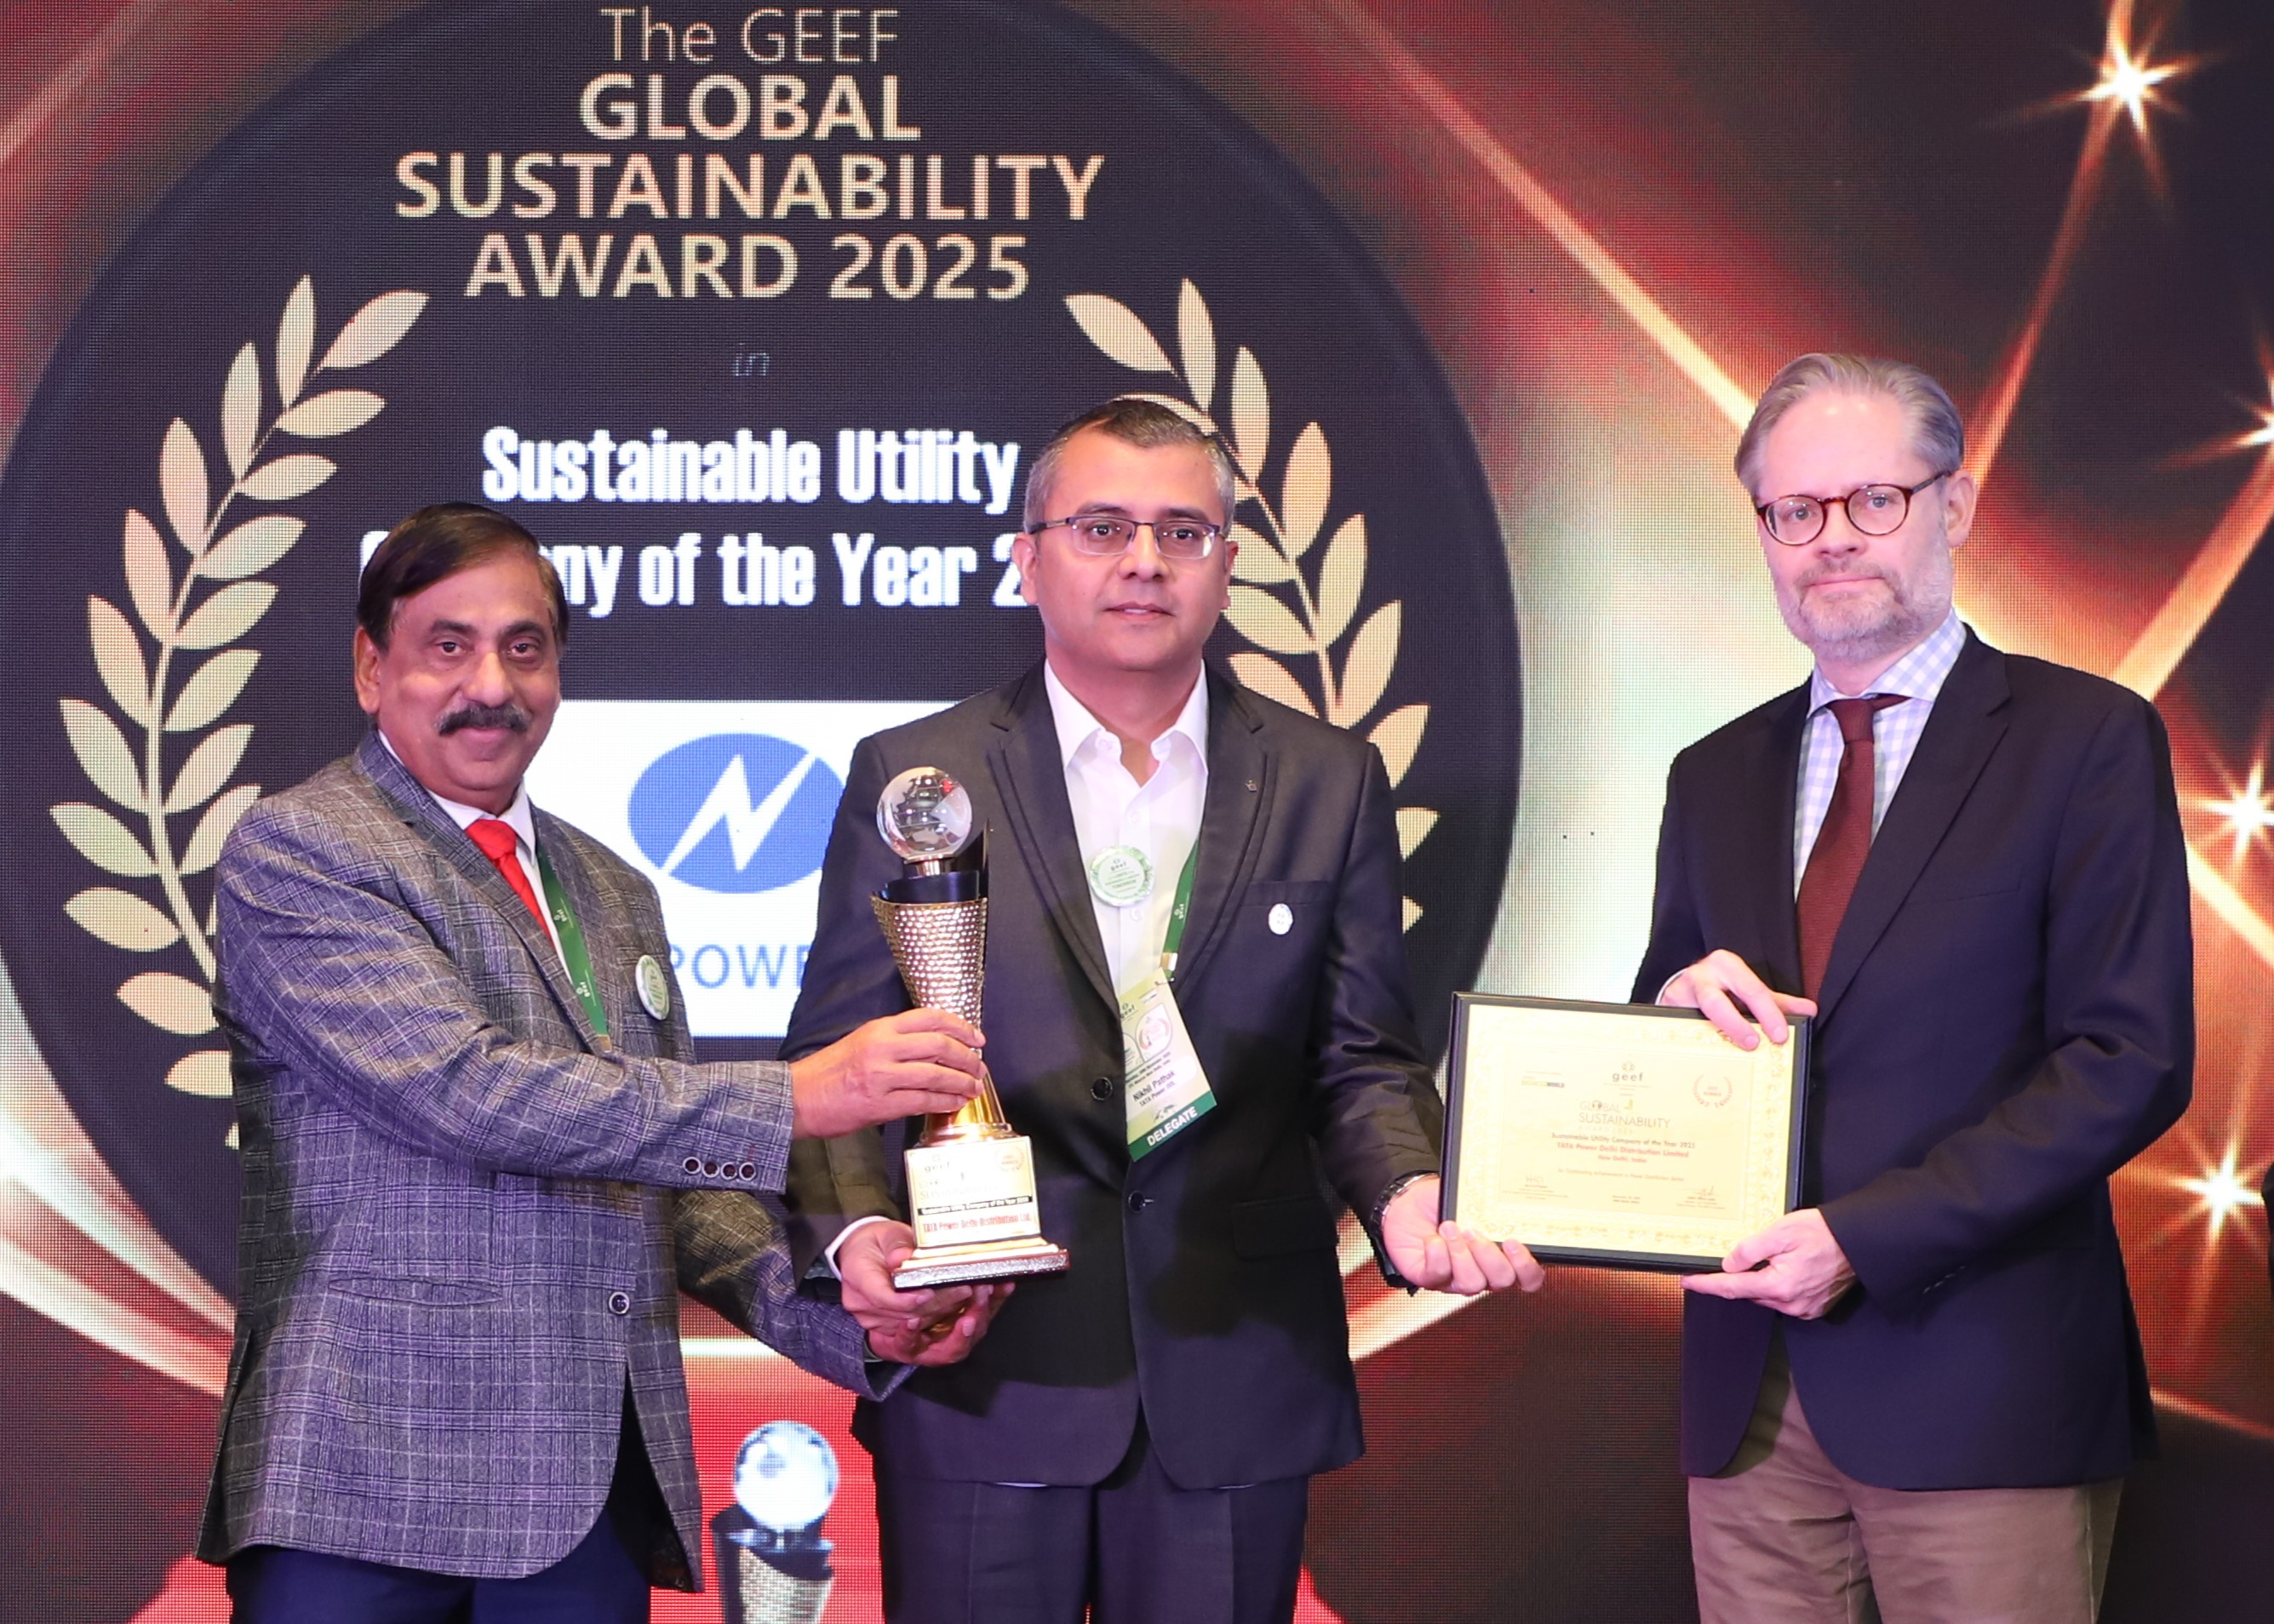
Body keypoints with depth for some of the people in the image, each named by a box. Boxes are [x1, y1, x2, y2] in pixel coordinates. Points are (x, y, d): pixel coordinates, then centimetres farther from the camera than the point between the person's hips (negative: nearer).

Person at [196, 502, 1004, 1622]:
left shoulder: (613, 897, 20)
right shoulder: (294, 852, -3)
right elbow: (467, 1091, -16)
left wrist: (849, 1318, 2)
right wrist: (796, 1097, -19)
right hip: (371, 1478, -6)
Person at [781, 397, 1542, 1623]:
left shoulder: (1329, 784, 7)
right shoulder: (912, 776, 3)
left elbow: (1362, 1061, 5)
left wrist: (1409, 1194, -15)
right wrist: (857, 1231, -17)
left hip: (1235, 1390, 1)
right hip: (982, 1375, -1)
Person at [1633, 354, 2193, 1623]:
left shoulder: (2087, 740, -2)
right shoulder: (1717, 778, 15)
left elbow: (2131, 1060, -9)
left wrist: (1868, 1234, -15)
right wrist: (1677, 998, -5)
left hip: (1978, 1386, -4)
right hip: (1752, 1386, 4)